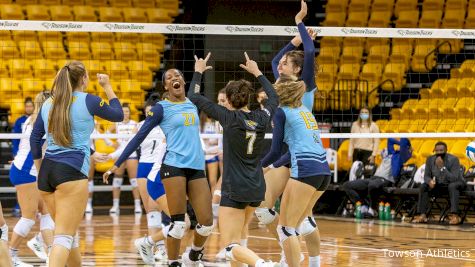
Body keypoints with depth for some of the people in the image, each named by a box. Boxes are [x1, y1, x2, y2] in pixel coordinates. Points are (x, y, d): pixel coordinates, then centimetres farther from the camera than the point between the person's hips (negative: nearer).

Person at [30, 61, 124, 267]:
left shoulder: (48, 103, 13)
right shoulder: (88, 101, -2)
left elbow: (35, 138, 15)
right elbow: (118, 115, 12)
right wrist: (107, 86, 23)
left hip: (47, 171, 6)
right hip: (72, 171, -6)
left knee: (68, 231, 20)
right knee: (64, 236, -12)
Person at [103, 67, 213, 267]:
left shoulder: (192, 104, 14)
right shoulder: (161, 108, 0)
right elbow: (139, 136, -1)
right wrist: (117, 164, -3)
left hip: (196, 167, 5)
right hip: (174, 166, -5)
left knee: (207, 223, 0)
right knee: (178, 224, -10)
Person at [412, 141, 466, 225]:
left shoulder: (453, 159, -22)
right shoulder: (430, 159, -8)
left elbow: (454, 179, -30)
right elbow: (426, 176, 0)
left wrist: (442, 167, -38)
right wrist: (430, 181, -26)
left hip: (456, 184, -5)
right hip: (439, 185, 5)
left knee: (452, 186, -37)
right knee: (423, 186, -16)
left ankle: (455, 215, -44)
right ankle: (422, 215, -20)